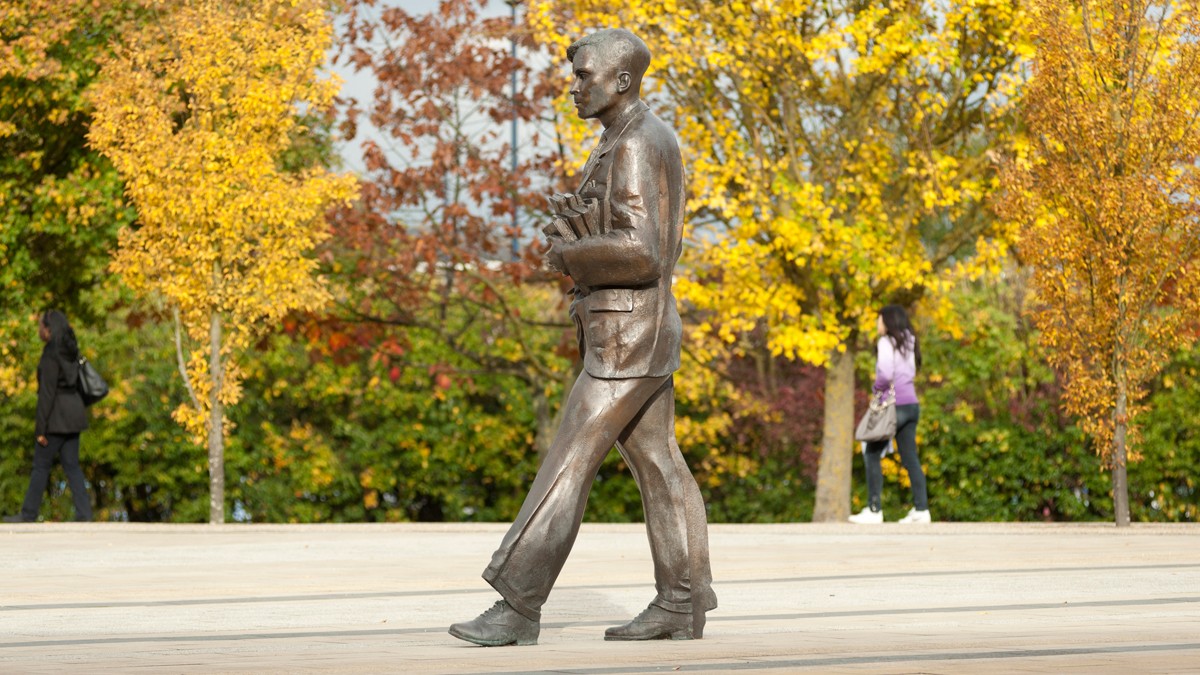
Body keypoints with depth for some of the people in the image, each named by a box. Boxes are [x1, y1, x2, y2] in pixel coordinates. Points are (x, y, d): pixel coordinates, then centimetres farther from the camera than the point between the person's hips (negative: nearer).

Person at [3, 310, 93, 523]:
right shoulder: (70, 349, 10)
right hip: (73, 410, 8)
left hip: (57, 415, -8)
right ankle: (84, 515, 2)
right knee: (71, 465, 8)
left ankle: (28, 515, 12)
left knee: (41, 465, 3)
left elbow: (47, 392, -20)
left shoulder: (51, 354, -18)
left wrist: (40, 429, -18)